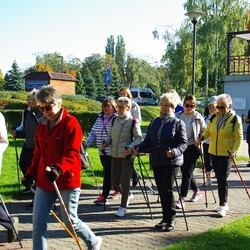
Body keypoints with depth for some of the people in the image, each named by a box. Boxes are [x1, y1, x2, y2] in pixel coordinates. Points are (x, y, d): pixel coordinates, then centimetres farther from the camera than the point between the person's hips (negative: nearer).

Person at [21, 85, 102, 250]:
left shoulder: (70, 123, -11)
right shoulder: (42, 125, 10)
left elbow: (72, 154, -20)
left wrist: (58, 169, -35)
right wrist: (30, 173, 11)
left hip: (67, 181, -6)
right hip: (44, 181, 6)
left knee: (70, 221, 5)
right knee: (38, 222, 3)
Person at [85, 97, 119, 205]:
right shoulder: (99, 118, 11)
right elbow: (93, 133, 13)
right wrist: (86, 144, 2)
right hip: (102, 152, 7)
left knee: (108, 174, -5)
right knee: (107, 173, 16)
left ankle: (104, 197, 0)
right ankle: (118, 189, 35)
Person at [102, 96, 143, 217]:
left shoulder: (133, 122, -10)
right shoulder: (114, 120, 6)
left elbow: (139, 138, -6)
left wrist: (131, 147, -22)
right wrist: (106, 142, -4)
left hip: (127, 156, -5)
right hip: (115, 155, 6)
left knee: (124, 181, -2)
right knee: (114, 180, 10)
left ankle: (123, 207, 13)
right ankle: (128, 195, 38)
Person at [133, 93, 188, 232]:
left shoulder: (178, 123, -1)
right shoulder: (155, 122, 15)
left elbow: (184, 143, -6)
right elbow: (148, 140, 14)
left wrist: (174, 152, -25)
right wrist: (139, 148, -5)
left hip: (172, 162, -5)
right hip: (157, 162, 5)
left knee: (167, 189, -10)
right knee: (161, 190, 9)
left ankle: (171, 219, 5)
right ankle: (166, 218, 22)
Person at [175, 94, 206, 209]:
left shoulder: (198, 117, -5)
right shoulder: (177, 116, 2)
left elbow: (204, 131, 7)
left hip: (192, 148, -4)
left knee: (187, 173, -7)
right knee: (185, 172, 14)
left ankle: (182, 198, -3)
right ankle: (196, 191, 35)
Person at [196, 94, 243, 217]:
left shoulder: (235, 119, -6)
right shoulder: (214, 117, 8)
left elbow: (239, 137, -7)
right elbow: (208, 131, 15)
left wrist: (234, 151, -18)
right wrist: (201, 138, -6)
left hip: (227, 154, -5)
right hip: (214, 152, 5)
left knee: (222, 179, -10)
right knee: (219, 178, 11)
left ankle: (223, 205, -1)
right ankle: (224, 204, 22)